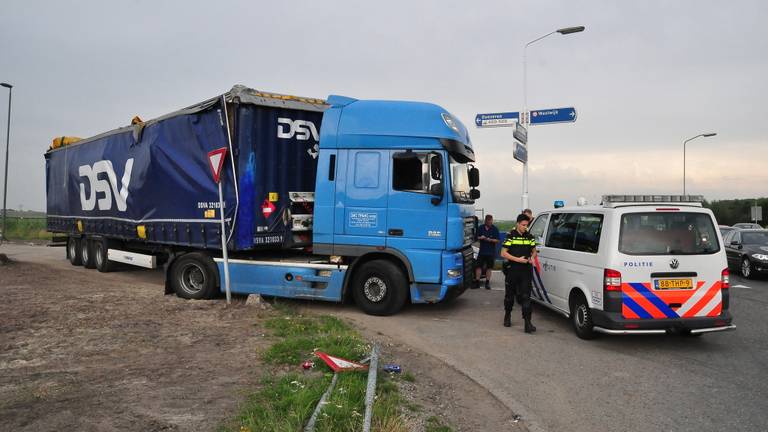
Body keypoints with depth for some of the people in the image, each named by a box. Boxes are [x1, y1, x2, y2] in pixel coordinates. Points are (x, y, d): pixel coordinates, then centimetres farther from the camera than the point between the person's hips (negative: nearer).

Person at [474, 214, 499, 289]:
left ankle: (487, 282, 14)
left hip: (491, 252, -1)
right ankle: (477, 282, 3)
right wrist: (480, 238, -12)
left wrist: (490, 240, -20)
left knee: (489, 267, 5)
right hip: (482, 251, 1)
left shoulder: (495, 229, -2)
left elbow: (497, 240, -4)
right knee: (478, 266, -2)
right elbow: (477, 237, 10)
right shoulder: (481, 228, 4)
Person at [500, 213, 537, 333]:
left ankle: (527, 323, -10)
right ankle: (507, 316, 34)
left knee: (526, 296, -6)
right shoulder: (511, 236, -4)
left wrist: (532, 258, -3)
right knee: (510, 295, 12)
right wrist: (518, 259, -15)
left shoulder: (529, 237, 8)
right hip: (512, 270, -2)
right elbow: (503, 253, -7)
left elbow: (534, 251, 20)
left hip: (526, 270, 2)